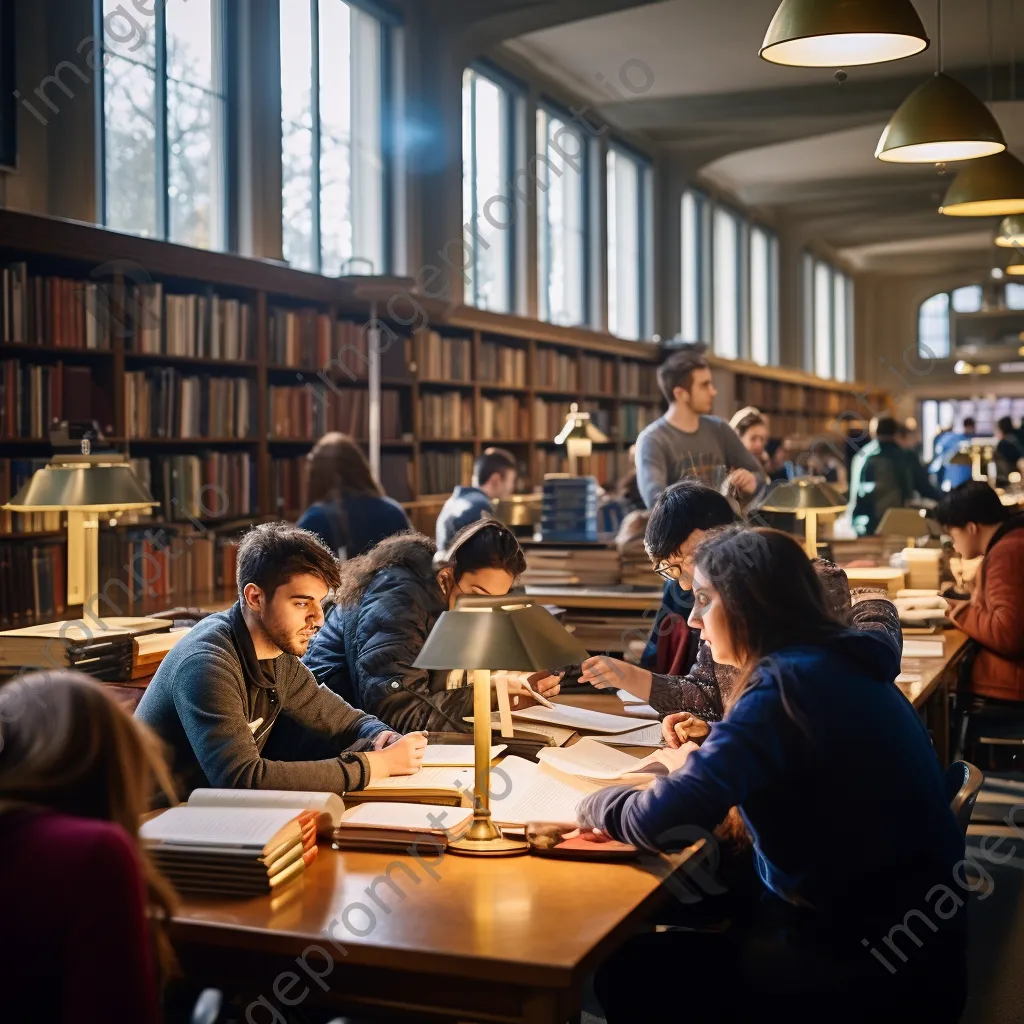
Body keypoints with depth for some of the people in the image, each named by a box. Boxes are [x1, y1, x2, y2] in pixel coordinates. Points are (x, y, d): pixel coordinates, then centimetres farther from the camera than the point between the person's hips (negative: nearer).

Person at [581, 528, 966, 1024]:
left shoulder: (786, 684, -21)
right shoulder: (841, 663, 7)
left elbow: (665, 824, -30)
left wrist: (596, 803, -10)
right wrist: (702, 755, 8)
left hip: (865, 967, -9)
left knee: (630, 972, -2)